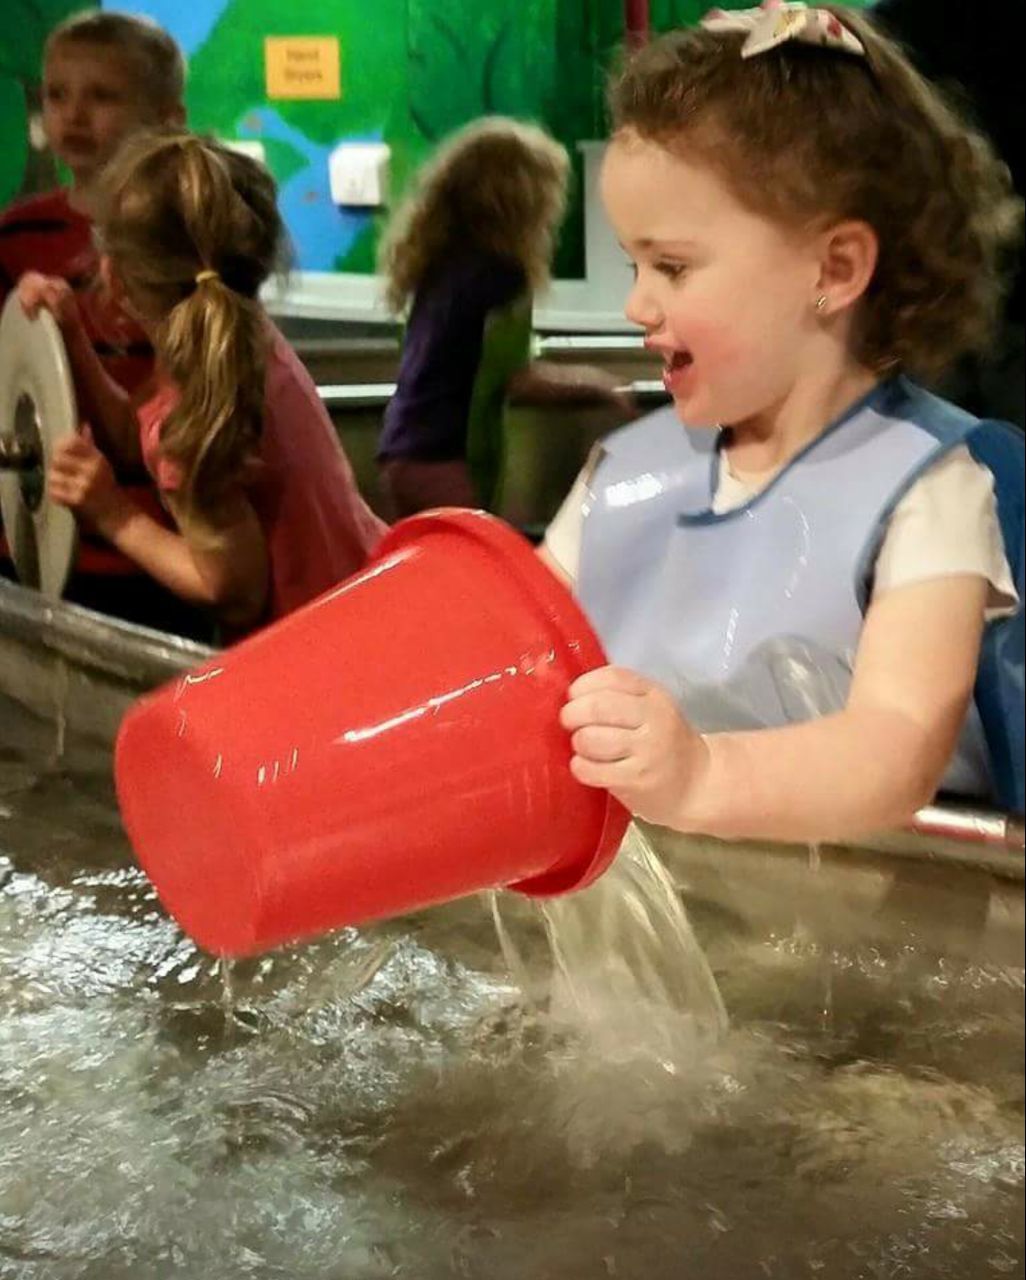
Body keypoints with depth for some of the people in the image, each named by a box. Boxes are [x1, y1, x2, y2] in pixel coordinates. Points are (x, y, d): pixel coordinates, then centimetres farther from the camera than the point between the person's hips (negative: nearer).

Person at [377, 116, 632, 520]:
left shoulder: (441, 261, 10)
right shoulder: (501, 274, -13)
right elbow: (516, 377, -10)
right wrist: (588, 382, 5)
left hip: (402, 451, 8)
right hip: (447, 459, -8)